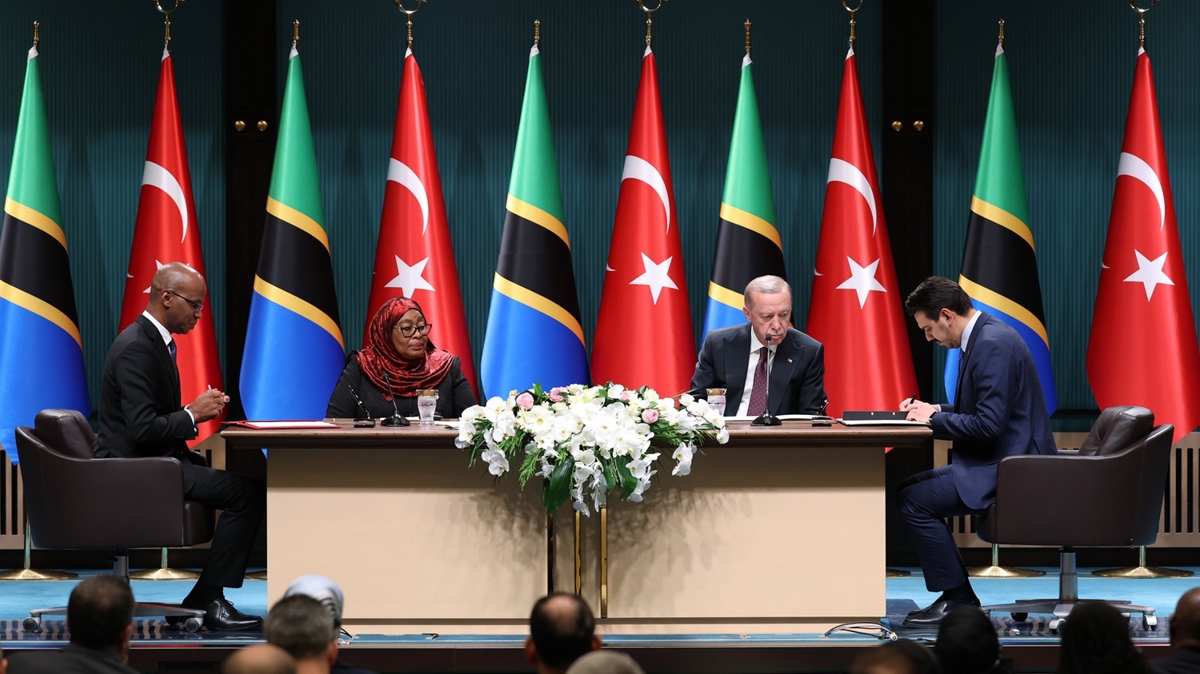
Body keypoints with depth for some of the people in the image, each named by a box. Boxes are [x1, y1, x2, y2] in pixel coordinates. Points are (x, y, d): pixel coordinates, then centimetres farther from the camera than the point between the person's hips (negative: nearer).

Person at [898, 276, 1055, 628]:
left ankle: (957, 598, -5)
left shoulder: (992, 345, -20)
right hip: (1001, 459, 11)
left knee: (916, 500, -17)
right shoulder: (986, 335, 13)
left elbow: (989, 424, -25)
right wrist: (935, 410, 11)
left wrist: (934, 419, -13)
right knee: (906, 489, 14)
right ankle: (955, 595, 14)